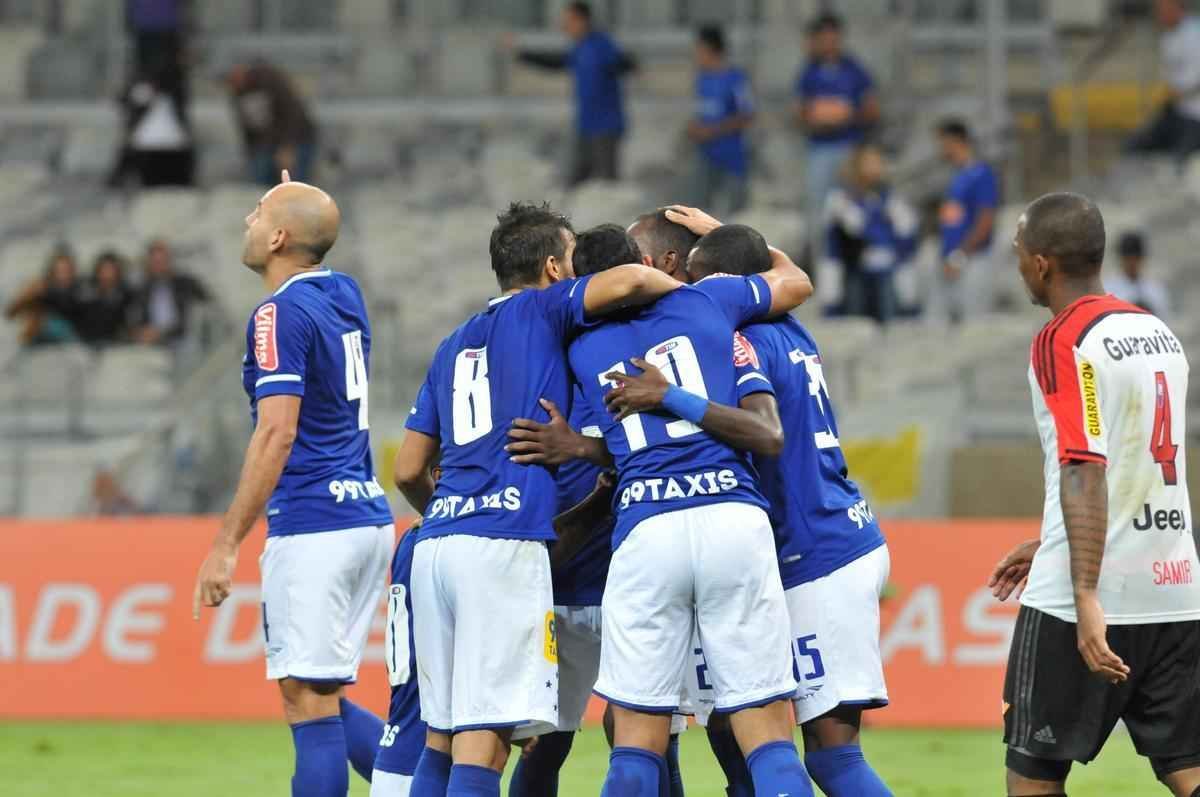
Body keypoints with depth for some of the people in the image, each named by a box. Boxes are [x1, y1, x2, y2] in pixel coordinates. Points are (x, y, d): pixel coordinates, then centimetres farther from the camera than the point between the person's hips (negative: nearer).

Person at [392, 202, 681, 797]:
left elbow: (408, 472, 25)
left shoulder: (454, 346, 25)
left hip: (435, 544, 7)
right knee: (484, 739, -11)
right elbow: (628, 280, -11)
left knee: (441, 733, 12)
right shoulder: (541, 311, 7)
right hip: (506, 546, -7)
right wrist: (687, 290, 8)